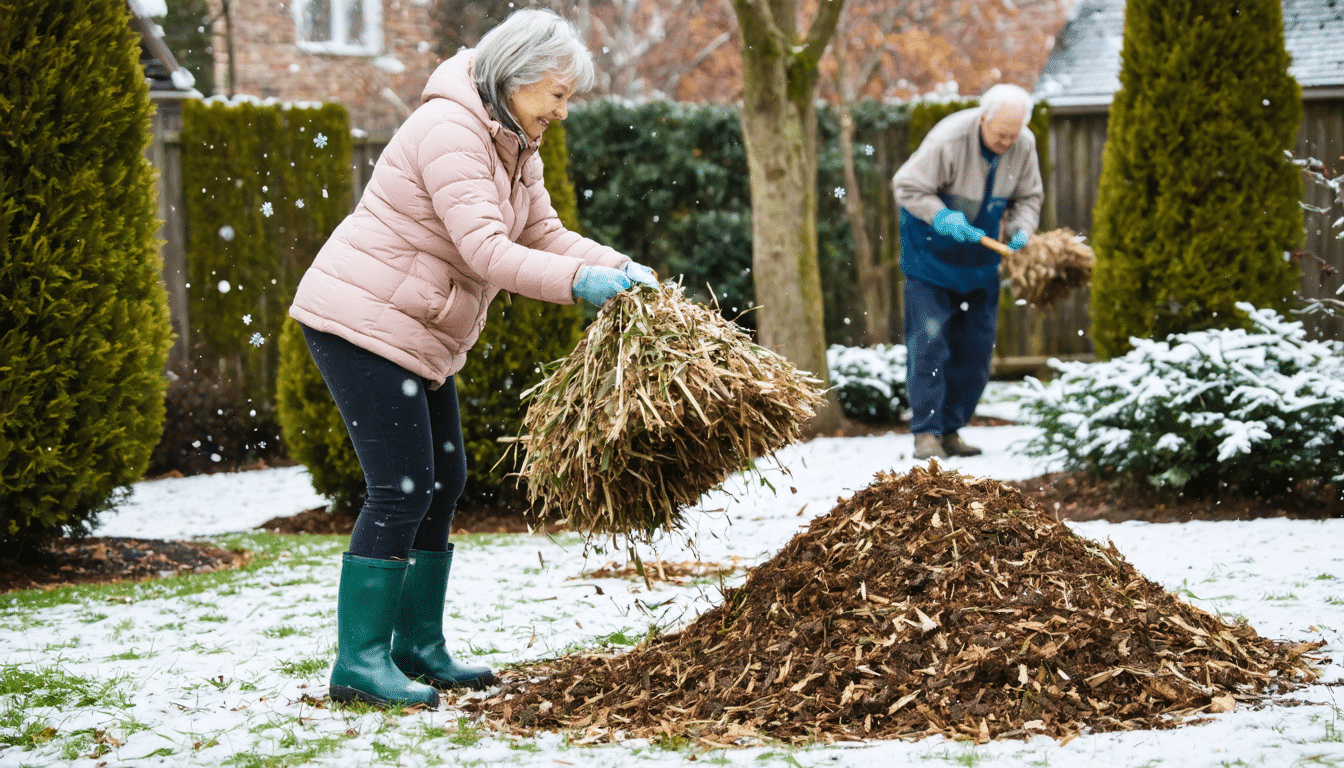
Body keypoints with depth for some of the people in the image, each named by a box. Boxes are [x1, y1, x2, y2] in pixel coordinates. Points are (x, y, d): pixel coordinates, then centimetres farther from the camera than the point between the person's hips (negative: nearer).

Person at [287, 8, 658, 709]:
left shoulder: (514, 146, 11)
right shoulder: (450, 131, -21)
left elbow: (544, 235, 9)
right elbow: (483, 250, -29)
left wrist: (620, 269, -6)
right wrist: (578, 282, -35)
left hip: (419, 334, 10)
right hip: (360, 320, -10)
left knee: (443, 480, 12)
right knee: (401, 487, -13)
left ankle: (418, 647, 21)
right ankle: (359, 661, -8)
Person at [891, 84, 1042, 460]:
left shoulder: (1024, 146, -10)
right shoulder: (947, 140, -27)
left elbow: (1028, 197, 3)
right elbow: (907, 187, -20)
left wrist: (1020, 229, -16)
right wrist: (942, 218, -32)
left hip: (979, 257, 6)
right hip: (931, 250, -6)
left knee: (976, 344, 5)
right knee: (929, 340, -12)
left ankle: (951, 430, 15)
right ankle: (926, 432, -10)